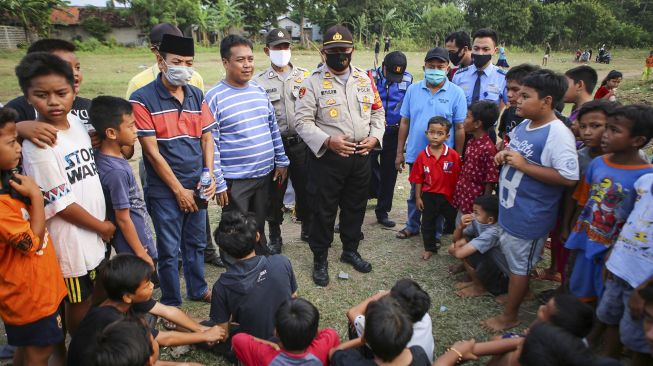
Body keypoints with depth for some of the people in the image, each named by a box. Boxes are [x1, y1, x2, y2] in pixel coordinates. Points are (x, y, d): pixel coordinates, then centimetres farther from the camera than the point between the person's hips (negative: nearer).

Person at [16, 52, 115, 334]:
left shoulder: (75, 120, -1)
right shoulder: (38, 145, -22)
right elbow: (62, 204, -19)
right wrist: (102, 227, -8)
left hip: (94, 232, 7)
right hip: (71, 239, -7)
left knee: (93, 294, 24)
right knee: (78, 302, 12)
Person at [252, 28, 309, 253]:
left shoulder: (304, 77, 6)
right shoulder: (259, 82, 1)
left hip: (301, 143, 1)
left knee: (304, 188, 11)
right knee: (274, 192, 8)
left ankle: (307, 229, 32)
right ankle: (275, 237, 25)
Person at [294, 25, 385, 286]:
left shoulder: (365, 78, 8)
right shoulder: (313, 82, -6)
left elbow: (377, 111, 14)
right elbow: (303, 120, -11)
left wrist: (374, 137, -3)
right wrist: (328, 141, -23)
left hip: (361, 155, 5)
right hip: (327, 156, -4)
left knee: (355, 206, 17)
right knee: (323, 210, 4)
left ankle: (350, 250, 38)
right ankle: (320, 259, 23)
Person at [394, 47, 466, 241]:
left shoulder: (456, 93, -6)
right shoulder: (413, 89, 1)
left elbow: (460, 128, -5)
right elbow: (404, 122, 4)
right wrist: (399, 152, 3)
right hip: (415, 154, 2)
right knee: (414, 193, 18)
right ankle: (412, 226, 37)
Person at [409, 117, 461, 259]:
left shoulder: (453, 155, -13)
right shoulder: (422, 155, -8)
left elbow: (458, 178, -8)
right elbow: (418, 179, -2)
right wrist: (418, 197, -1)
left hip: (448, 196, -2)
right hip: (429, 196, 2)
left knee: (454, 221, 13)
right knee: (428, 223, 15)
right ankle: (430, 248, 33)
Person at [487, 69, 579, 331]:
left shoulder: (558, 134, -23)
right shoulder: (524, 124, 4)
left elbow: (569, 177, -28)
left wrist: (523, 165, -26)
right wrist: (503, 155, -1)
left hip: (529, 216, -8)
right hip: (509, 207, 8)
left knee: (519, 266, 9)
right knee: (509, 257, 24)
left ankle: (509, 316, 26)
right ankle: (514, 291, 47)